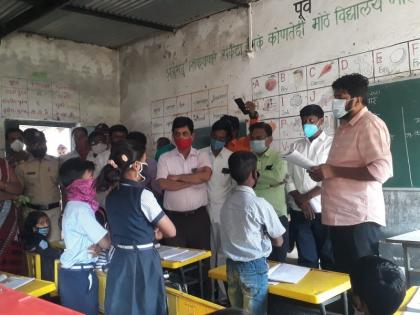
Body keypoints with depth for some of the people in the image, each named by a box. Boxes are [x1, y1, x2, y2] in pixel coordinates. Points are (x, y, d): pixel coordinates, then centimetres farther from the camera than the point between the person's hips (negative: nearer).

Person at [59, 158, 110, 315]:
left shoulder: (74, 205, 11)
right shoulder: (80, 209, -19)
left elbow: (96, 238, 15)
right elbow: (106, 242, -19)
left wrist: (98, 246, -6)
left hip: (74, 271, 9)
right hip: (79, 274, -9)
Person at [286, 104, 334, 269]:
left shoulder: (332, 144, 0)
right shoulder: (296, 146, 13)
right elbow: (289, 179, 7)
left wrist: (306, 197, -10)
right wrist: (301, 202, -6)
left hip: (323, 211, -3)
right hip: (299, 212, 4)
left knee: (329, 259, 4)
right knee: (306, 260, 9)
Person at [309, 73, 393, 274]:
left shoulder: (370, 125, -11)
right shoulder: (344, 127, 19)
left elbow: (381, 170, -23)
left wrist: (332, 171, -19)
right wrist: (323, 173, 9)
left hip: (359, 218, -9)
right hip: (340, 216, 9)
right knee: (343, 274, 15)